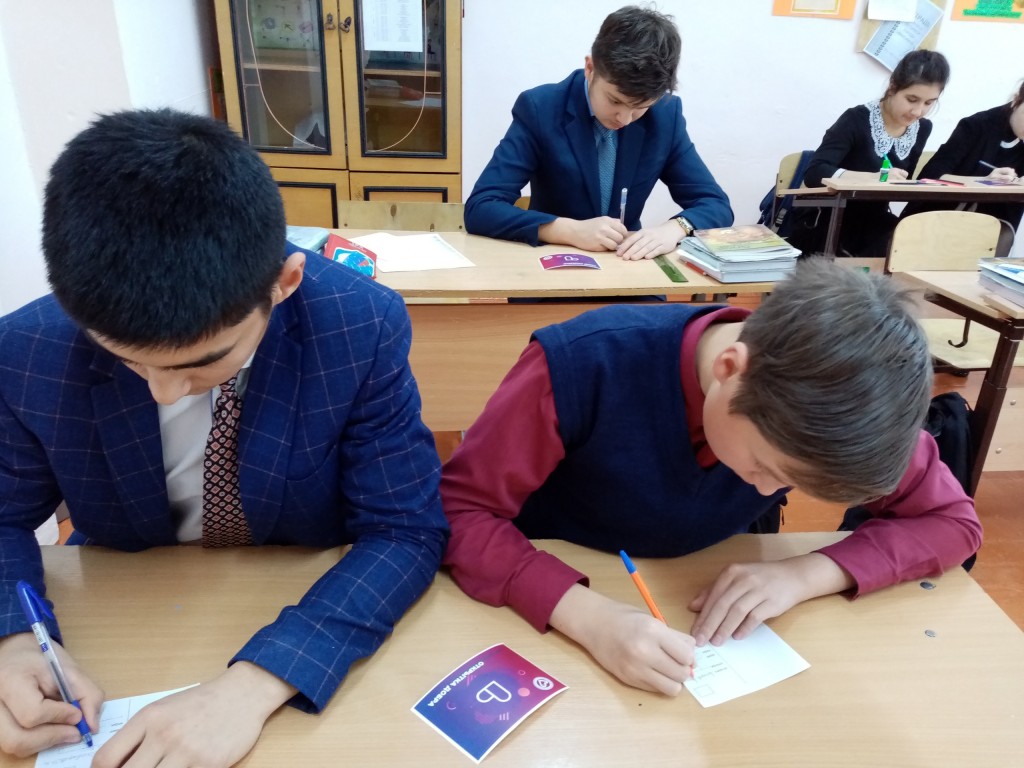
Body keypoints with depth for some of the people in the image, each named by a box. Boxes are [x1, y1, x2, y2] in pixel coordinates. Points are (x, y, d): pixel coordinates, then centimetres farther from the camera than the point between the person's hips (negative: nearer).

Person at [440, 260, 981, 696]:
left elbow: (952, 520, -10)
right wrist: (588, 614, -39)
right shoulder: (581, 364, -31)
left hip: (706, 600, 4)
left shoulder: (829, 399, -19)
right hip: (554, 607, -3)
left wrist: (803, 574, -26)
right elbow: (458, 508, -25)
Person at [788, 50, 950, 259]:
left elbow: (902, 182, 13)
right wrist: (875, 177, -39)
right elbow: (814, 174, -28)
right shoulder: (857, 120, -16)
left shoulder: (922, 129, 3)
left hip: (873, 221, 6)